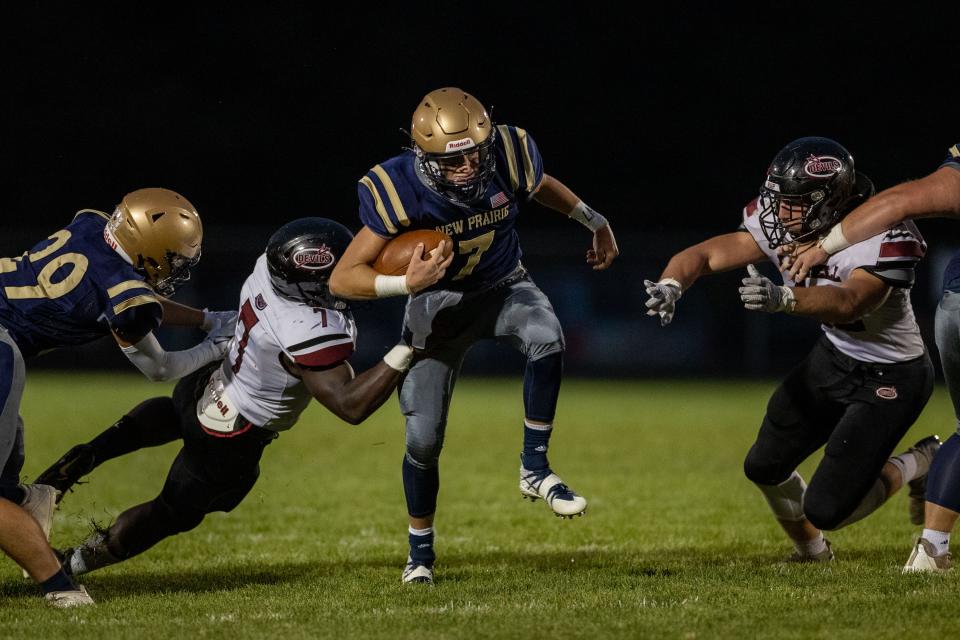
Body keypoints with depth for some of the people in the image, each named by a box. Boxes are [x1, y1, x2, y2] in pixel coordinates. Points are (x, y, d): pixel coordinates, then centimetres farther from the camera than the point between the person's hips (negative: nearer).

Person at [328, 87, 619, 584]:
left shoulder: (509, 158, -24)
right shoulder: (400, 191, -31)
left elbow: (543, 186, 4)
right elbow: (342, 278, -28)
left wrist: (596, 223, 15)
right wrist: (406, 283, -44)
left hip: (503, 285, 2)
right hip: (438, 302, -2)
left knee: (547, 337, -33)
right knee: (423, 438, -3)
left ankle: (535, 468, -17)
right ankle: (420, 554, 20)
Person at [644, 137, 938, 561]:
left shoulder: (882, 239, -31)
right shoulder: (781, 224, -12)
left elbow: (849, 303, -48)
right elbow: (702, 255, -15)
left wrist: (784, 297, -66)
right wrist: (670, 285, -38)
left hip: (890, 379, -7)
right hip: (834, 355, 7)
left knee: (825, 510, -12)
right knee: (765, 467, 11)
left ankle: (915, 466, 15)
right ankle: (812, 553, 40)